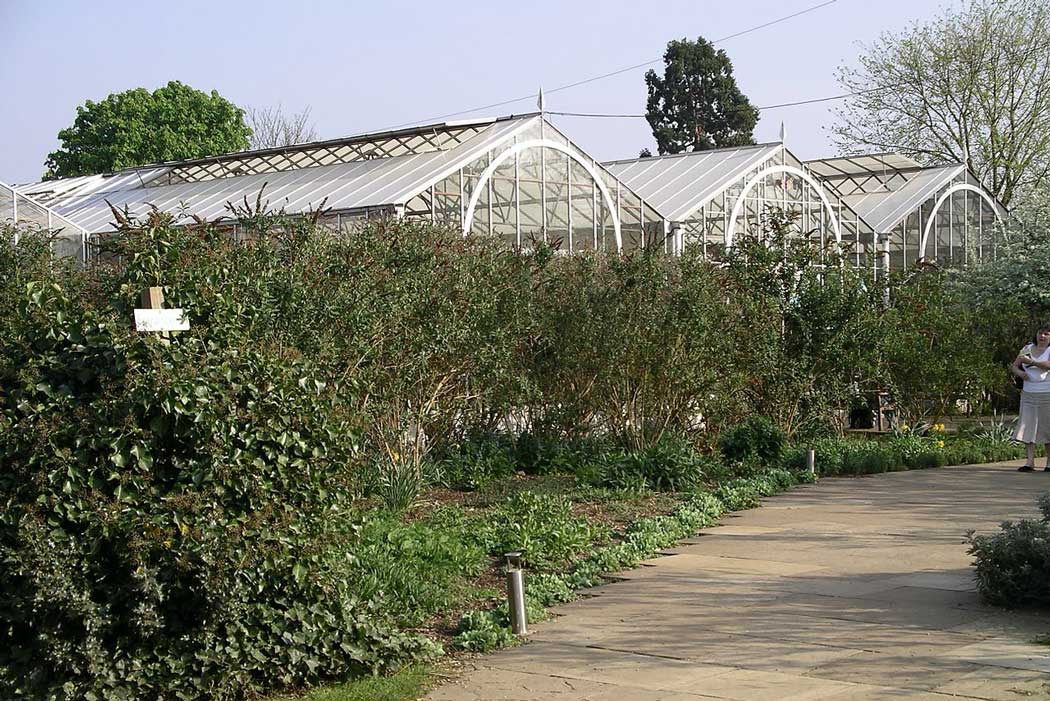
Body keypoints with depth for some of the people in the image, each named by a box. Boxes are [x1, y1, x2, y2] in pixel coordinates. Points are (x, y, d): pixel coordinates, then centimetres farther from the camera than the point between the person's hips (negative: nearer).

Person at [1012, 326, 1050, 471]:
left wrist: (1031, 362, -28)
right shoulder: (1027, 349, 12)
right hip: (1028, 393, 4)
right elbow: (1014, 366, 14)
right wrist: (1019, 372, -8)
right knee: (1028, 426, -5)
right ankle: (1030, 461, -6)